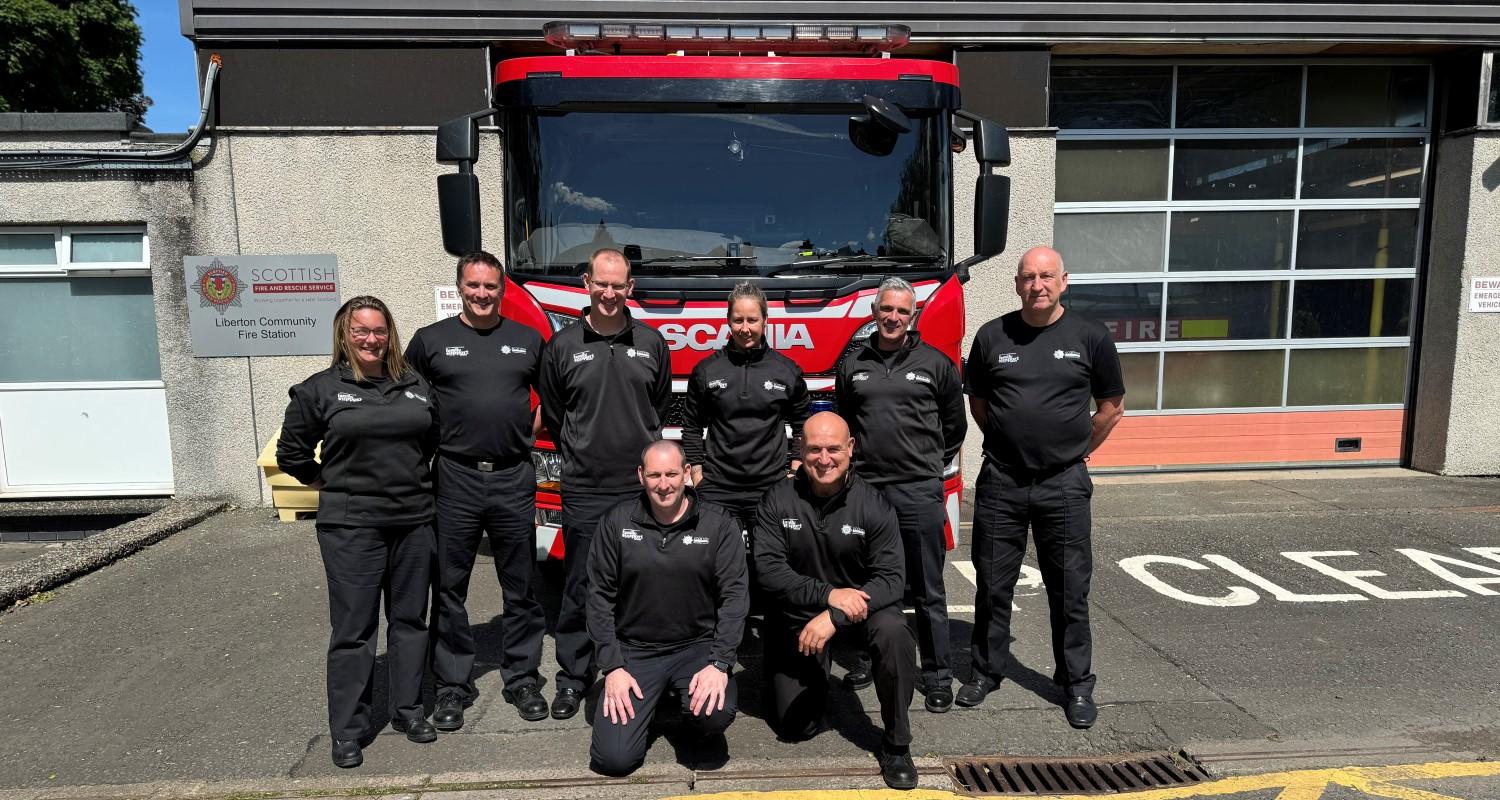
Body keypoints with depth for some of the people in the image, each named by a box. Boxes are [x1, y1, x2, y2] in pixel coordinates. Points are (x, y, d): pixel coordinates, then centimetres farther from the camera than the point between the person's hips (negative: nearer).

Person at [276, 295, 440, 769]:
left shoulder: (415, 386, 8)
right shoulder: (320, 389, -2)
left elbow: (434, 440, 22)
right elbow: (292, 453, 6)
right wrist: (332, 485, 7)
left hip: (414, 521, 4)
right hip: (350, 527, -3)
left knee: (409, 619, 12)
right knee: (353, 628, 2)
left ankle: (407, 709, 27)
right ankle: (348, 729, 15)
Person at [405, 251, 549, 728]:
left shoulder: (529, 340, 7)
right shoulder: (431, 340, 3)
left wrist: (532, 433, 7)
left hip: (515, 480, 1)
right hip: (455, 480, -1)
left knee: (520, 589, 9)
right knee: (449, 587, 7)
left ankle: (523, 679, 23)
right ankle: (452, 686, 20)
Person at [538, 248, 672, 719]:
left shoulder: (651, 343, 5)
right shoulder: (563, 345, 1)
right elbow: (551, 415, 10)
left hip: (643, 486, 1)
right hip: (584, 490, -1)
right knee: (580, 588, 6)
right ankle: (572, 678, 22)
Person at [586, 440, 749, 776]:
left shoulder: (719, 524, -5)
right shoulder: (617, 522, -2)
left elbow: (735, 594, -7)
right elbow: (600, 595, 0)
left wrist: (720, 663, -17)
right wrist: (612, 667, -7)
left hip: (697, 646, -1)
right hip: (634, 650, 1)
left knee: (716, 715, -30)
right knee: (613, 758, -13)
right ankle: (651, 701, 18)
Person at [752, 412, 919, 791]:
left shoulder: (873, 504, -15)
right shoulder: (778, 500, -13)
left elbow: (892, 577, -19)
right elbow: (767, 569, -18)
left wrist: (834, 617, -31)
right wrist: (827, 594, -30)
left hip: (859, 602, 0)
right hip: (796, 613, 1)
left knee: (893, 632, -34)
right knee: (795, 727, 0)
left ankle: (896, 745, -11)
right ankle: (815, 676, 35)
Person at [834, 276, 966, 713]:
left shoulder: (935, 363, 3)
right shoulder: (853, 366, 9)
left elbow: (954, 423, 12)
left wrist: (934, 464, 11)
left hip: (919, 492, -2)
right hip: (865, 489, 3)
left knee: (927, 591, 4)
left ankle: (938, 675, 14)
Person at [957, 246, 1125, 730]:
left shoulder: (1090, 337, -2)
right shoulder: (992, 336, 1)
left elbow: (1111, 406, 8)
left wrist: (1075, 451, 10)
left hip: (1063, 485, -1)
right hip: (1001, 482, 1)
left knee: (1070, 591, 7)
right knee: (993, 585, 10)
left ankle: (1077, 684, 22)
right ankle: (986, 670, 27)